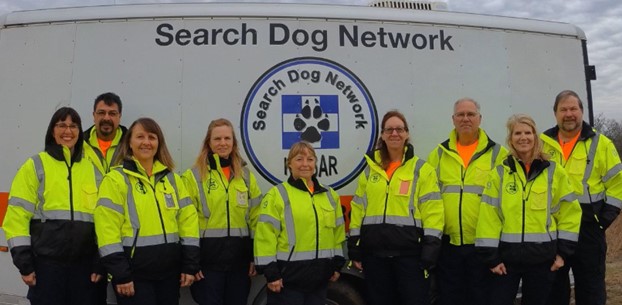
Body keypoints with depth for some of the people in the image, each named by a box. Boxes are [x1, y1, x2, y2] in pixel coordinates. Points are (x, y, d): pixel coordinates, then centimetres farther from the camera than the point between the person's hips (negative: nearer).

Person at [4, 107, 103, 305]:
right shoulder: (35, 166, 3)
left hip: (84, 262, 3)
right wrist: (24, 262, -8)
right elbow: (17, 215, -2)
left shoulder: (92, 169, 10)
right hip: (47, 261, -2)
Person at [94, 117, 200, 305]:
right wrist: (120, 274, -15)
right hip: (134, 272, -5)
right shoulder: (116, 179, -5)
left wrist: (190, 264, 2)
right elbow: (107, 228, -12)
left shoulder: (172, 178, 10)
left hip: (169, 270, 5)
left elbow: (188, 220, 8)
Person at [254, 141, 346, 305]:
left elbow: (337, 231, 17)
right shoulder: (277, 194, -6)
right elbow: (266, 235, -11)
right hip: (288, 275, -5)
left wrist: (337, 264, 14)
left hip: (319, 276, 5)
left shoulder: (330, 194, 12)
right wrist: (270, 272, -14)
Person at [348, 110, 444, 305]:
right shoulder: (370, 169, 11)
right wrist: (354, 247, 7)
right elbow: (358, 208, 11)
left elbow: (432, 211, -5)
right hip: (374, 252, 4)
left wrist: (430, 248, -13)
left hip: (410, 252, -3)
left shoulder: (422, 169, 1)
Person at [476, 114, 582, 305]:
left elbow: (569, 212, 4)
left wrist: (564, 251, 0)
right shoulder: (499, 173, 0)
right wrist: (490, 256, -7)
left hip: (543, 257, 1)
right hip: (507, 255, 0)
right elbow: (488, 216, -3)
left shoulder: (554, 172, 2)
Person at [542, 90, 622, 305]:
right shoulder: (542, 143, 5)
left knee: (591, 287, 9)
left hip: (588, 227, -1)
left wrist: (605, 219, -5)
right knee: (553, 287, 12)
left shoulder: (601, 144, 1)